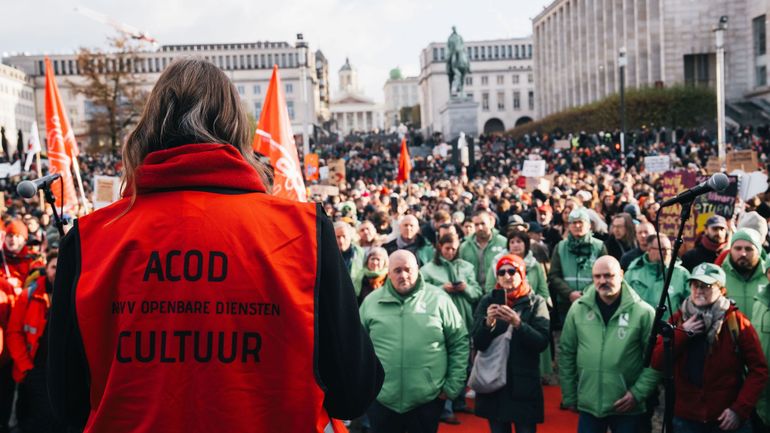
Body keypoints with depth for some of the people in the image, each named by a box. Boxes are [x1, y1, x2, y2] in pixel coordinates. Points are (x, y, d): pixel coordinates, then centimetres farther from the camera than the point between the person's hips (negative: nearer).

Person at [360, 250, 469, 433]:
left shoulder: (439, 299, -1)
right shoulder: (371, 301, 4)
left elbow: (460, 343, 3)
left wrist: (453, 386, 0)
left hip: (428, 399, -1)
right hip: (381, 400, 1)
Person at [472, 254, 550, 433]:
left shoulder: (536, 302, 0)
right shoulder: (487, 301, 4)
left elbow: (542, 342, -11)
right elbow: (478, 343, -2)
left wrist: (517, 323, -25)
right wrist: (488, 322, -21)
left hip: (524, 384, -2)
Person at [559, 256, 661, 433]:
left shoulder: (643, 311, -7)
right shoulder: (578, 308, 0)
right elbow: (566, 354, 5)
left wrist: (638, 393, -12)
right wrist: (569, 396, 5)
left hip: (627, 407, -2)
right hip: (588, 404, 2)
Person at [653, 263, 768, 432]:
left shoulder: (736, 321, -4)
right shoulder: (678, 319, 3)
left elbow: (758, 369, -5)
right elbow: (657, 362, -3)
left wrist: (740, 409, -13)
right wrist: (682, 333, -13)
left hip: (727, 419, -2)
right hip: (685, 418, 2)